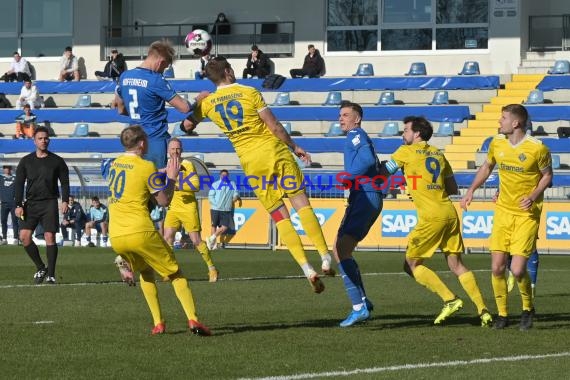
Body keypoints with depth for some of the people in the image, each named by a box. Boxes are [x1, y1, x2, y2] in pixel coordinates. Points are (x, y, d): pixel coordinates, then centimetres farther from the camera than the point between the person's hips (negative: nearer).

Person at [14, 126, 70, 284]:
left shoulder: (57, 161, 6)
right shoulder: (26, 161, 9)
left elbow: (65, 182, 8)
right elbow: (19, 184, 8)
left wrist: (65, 201, -7)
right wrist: (18, 205, -1)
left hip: (49, 203, -2)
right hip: (31, 203, 2)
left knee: (50, 237, -10)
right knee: (24, 235, -11)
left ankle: (50, 274, -3)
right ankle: (40, 268, 5)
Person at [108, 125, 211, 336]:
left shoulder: (115, 164, 14)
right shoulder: (146, 167, -7)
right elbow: (164, 201, -3)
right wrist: (171, 177, 11)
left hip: (115, 237, 6)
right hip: (141, 233, -6)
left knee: (145, 273, 26)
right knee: (176, 274, 5)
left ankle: (158, 323, 15)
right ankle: (192, 319, -11)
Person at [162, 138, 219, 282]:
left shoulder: (187, 165, -8)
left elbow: (196, 186, -17)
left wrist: (179, 186, -28)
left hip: (188, 207, -5)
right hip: (173, 208, 5)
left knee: (196, 240, -3)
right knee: (168, 238, -7)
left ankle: (212, 268, 12)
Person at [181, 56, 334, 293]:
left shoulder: (207, 103, 4)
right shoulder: (249, 93, -5)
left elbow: (187, 124, 14)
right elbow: (274, 126, -5)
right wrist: (294, 147, 5)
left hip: (251, 162, 2)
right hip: (275, 151, -2)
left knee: (279, 216, 4)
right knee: (301, 202, 6)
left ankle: (307, 270, -6)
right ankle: (325, 258, 2)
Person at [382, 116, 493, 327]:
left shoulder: (406, 151, 1)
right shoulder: (438, 154, 19)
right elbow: (453, 189, 21)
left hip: (431, 217, -7)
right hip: (450, 214, 7)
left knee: (412, 264, 4)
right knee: (456, 265, 9)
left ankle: (450, 300, -6)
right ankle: (483, 311, 0)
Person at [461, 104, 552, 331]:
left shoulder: (538, 148, -15)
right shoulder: (497, 143, 1)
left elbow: (547, 175, 0)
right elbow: (487, 167, 19)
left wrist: (534, 196, -15)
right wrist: (471, 190, 10)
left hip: (527, 214, -5)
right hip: (503, 210, 5)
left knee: (518, 270, -12)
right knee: (497, 268, -1)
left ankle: (528, 309, 16)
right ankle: (502, 314, 17)